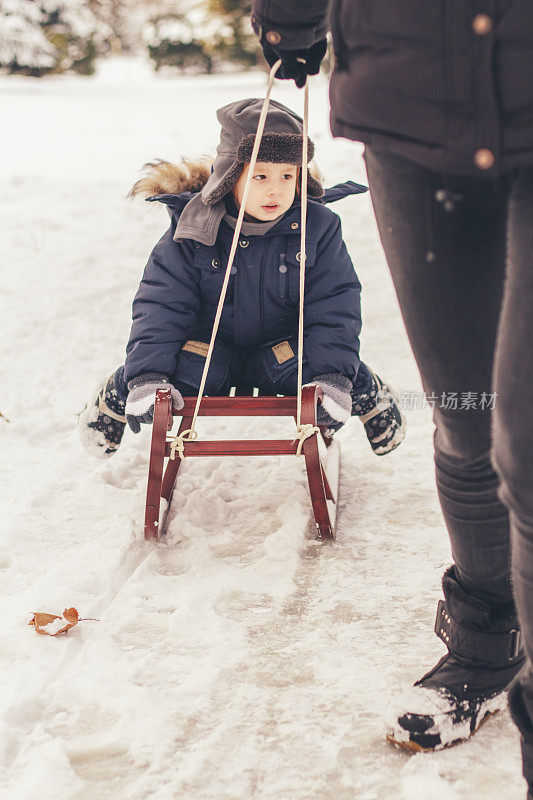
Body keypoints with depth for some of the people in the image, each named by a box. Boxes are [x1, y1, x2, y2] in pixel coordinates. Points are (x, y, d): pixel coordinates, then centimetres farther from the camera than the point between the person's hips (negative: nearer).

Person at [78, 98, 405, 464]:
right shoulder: (192, 227, -15)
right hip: (209, 347, 0)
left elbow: (333, 306, -11)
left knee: (346, 374, -27)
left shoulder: (318, 227, -12)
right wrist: (147, 375, -27)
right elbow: (161, 304, -14)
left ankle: (368, 395, 10)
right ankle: (117, 397, 5)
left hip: (283, 348, 1)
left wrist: (333, 376, -26)